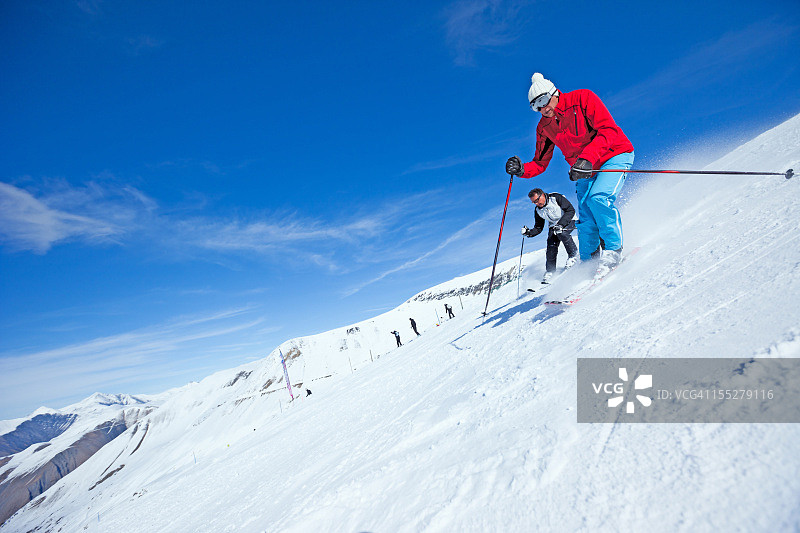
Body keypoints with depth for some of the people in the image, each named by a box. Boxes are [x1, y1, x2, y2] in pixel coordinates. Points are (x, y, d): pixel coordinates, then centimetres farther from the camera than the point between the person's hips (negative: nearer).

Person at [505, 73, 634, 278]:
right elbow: (540, 164, 2)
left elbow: (608, 130, -24)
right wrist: (521, 170, -20)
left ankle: (613, 250, -13)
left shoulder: (583, 98, -16)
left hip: (614, 155, -5)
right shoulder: (544, 128, -1)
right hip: (585, 170, 5)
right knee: (586, 221, -4)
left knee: (598, 198, -29)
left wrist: (586, 158, -39)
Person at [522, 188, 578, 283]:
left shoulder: (556, 198, -19)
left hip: (569, 220, -5)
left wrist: (561, 224, -34)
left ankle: (574, 255, -15)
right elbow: (538, 228, 2)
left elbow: (571, 210, -23)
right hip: (554, 225, 5)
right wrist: (529, 232, -19)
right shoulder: (538, 211, -3)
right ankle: (549, 272, -7)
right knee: (551, 245, -16)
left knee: (561, 233, -35)